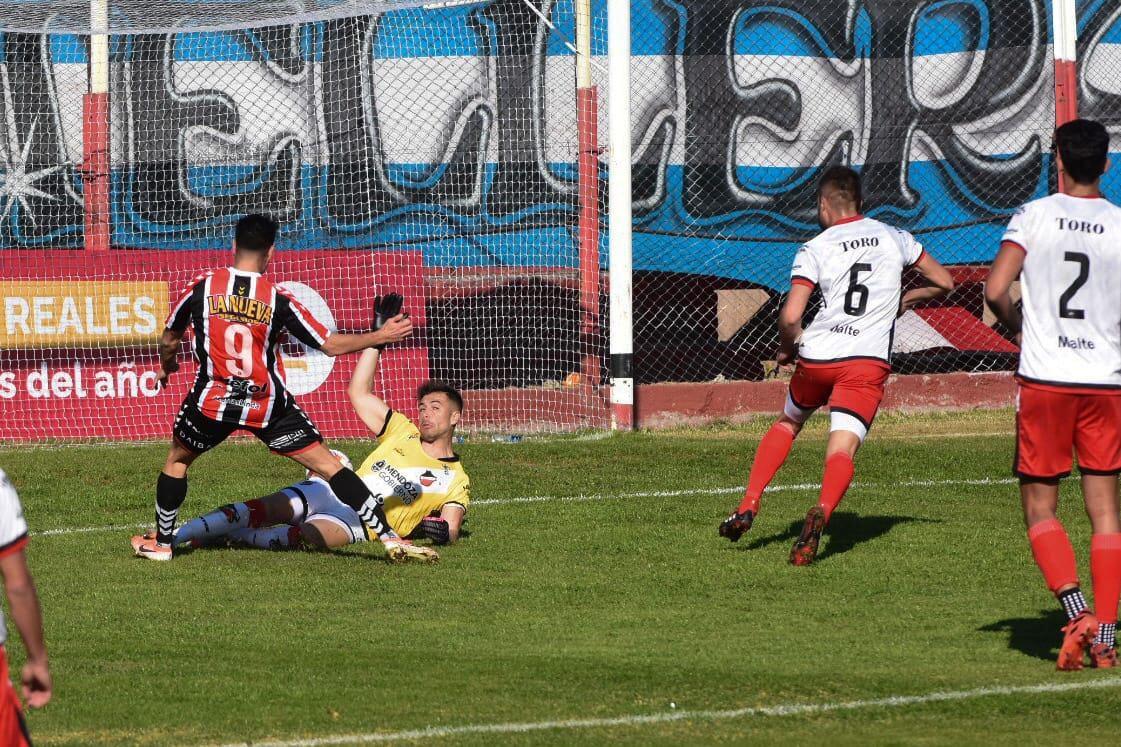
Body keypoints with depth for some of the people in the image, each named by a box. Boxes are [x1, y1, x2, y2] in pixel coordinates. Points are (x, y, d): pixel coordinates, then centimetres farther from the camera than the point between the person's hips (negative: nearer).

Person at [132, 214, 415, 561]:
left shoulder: (201, 288, -2)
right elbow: (331, 344, -4)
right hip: (268, 406, -1)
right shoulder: (278, 300, -6)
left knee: (177, 459, 28)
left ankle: (161, 542, 32)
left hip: (212, 400, 1)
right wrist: (381, 336, 9)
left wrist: (165, 368, 35)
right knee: (328, 464, 2)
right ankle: (389, 536, -4)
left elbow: (168, 341, 12)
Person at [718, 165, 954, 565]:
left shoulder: (814, 250, 1)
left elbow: (790, 317, -10)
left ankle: (748, 506, 23)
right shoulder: (894, 238, 9)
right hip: (868, 360, 0)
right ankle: (821, 512, -39)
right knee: (842, 449, -9)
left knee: (788, 422, 27)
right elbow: (943, 282, 19)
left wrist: (787, 348, 10)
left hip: (817, 356, 0)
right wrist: (905, 299, 34)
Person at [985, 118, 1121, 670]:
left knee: (1039, 509, 8)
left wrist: (1019, 328, 8)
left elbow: (995, 291, -12)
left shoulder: (1034, 216, -4)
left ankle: (1077, 611, -12)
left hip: (1044, 381, -2)